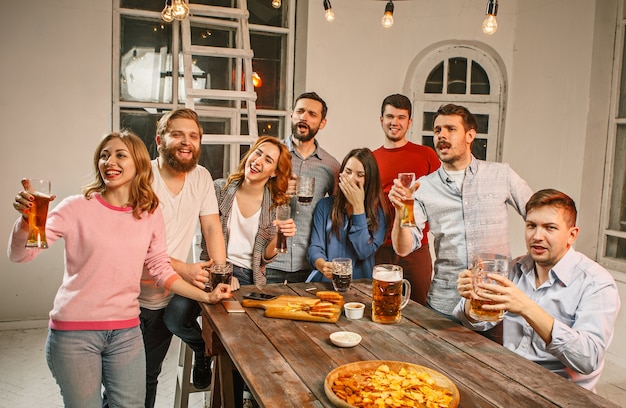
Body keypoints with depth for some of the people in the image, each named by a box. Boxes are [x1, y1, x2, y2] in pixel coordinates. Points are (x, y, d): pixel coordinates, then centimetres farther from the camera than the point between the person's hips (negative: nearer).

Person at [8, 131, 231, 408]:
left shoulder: (150, 214, 2)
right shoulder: (78, 208, -8)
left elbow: (160, 269, 9)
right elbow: (20, 255, -13)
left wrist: (206, 296, 4)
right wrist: (26, 219, -33)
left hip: (127, 332, 3)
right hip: (75, 332, -3)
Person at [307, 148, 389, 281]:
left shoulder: (378, 213, 2)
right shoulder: (325, 205, 8)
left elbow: (364, 252, -9)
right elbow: (315, 247, 2)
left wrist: (358, 205, -8)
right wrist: (323, 265, -21)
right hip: (325, 281, 1)